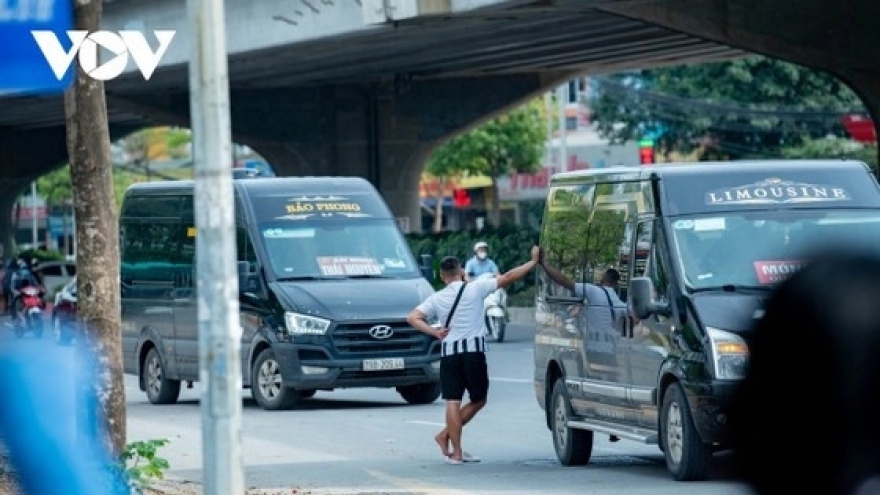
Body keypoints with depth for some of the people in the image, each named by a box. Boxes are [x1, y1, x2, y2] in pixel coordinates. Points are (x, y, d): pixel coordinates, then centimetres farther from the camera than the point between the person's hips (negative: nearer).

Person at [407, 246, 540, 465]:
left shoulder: (437, 298, 7)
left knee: (453, 402, 2)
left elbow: (413, 318, -3)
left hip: (448, 352, 3)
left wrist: (434, 332, -5)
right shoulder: (475, 288, 0)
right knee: (478, 400, 12)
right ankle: (445, 435, 6)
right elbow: (508, 278, 0)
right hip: (473, 350, -3)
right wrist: (533, 261, 5)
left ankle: (456, 452, -2)